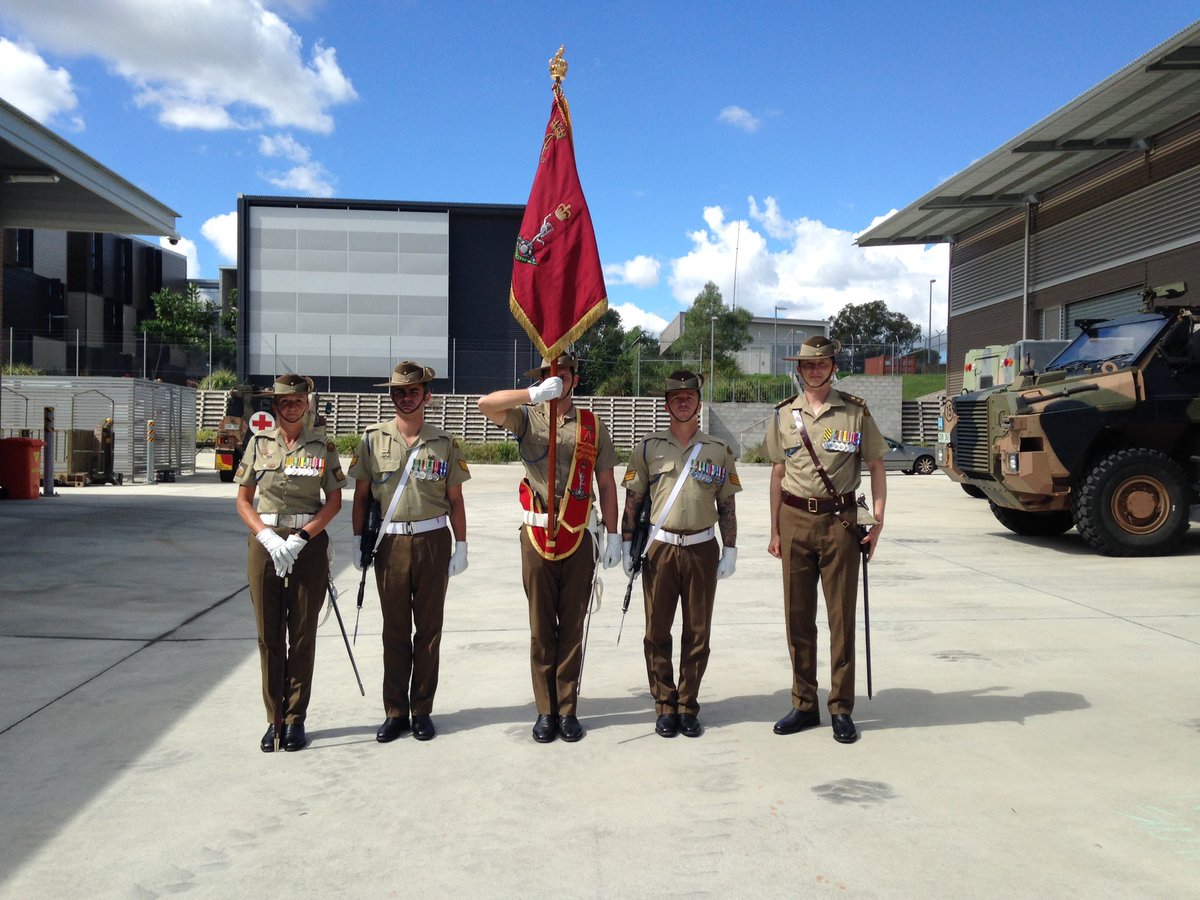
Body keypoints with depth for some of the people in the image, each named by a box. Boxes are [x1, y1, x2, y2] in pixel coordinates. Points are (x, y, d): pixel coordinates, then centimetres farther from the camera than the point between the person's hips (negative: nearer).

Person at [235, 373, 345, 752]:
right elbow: (243, 500, 6)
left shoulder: (322, 446, 2)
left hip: (309, 543, -1)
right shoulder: (259, 443, 5)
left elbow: (334, 502, 0)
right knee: (269, 635, 5)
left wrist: (300, 539, -11)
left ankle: (296, 719, 14)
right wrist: (269, 538, -10)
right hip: (265, 541, 1)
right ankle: (274, 719, 16)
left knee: (303, 634, 3)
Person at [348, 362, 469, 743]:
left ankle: (422, 711, 16)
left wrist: (461, 546, 3)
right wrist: (357, 541, 2)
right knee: (395, 630, 6)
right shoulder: (372, 440, 5)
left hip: (433, 541, 0)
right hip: (390, 542, 0)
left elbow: (455, 500, 7)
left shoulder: (444, 443, 5)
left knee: (429, 629, 5)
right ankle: (395, 712, 16)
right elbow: (361, 495, 7)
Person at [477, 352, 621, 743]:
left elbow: (606, 484, 8)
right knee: (541, 628, 6)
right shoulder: (527, 417, 3)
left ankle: (568, 710, 17)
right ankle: (545, 711, 16)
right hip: (537, 538, -1)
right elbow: (485, 404, -17)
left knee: (572, 627, 7)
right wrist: (536, 393, -26)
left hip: (578, 539, 1)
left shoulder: (592, 425, 7)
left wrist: (612, 535, 3)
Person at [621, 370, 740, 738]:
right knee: (657, 632, 4)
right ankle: (665, 706, 16)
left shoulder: (718, 451, 6)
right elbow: (632, 501, 7)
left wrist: (730, 550, 4)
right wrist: (626, 545, 1)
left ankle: (688, 706, 17)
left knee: (697, 633, 5)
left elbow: (726, 505, 8)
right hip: (659, 549, 0)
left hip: (702, 549, 1)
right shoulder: (648, 448, 5)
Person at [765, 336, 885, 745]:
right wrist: (775, 530, 9)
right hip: (795, 520, 3)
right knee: (797, 618, 8)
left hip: (840, 520, -2)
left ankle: (841, 710, 12)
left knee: (842, 617, 2)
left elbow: (876, 467, 4)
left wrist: (877, 522, -5)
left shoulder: (855, 412, 1)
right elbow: (778, 473, 12)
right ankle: (804, 706, 19)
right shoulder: (784, 415, 8)